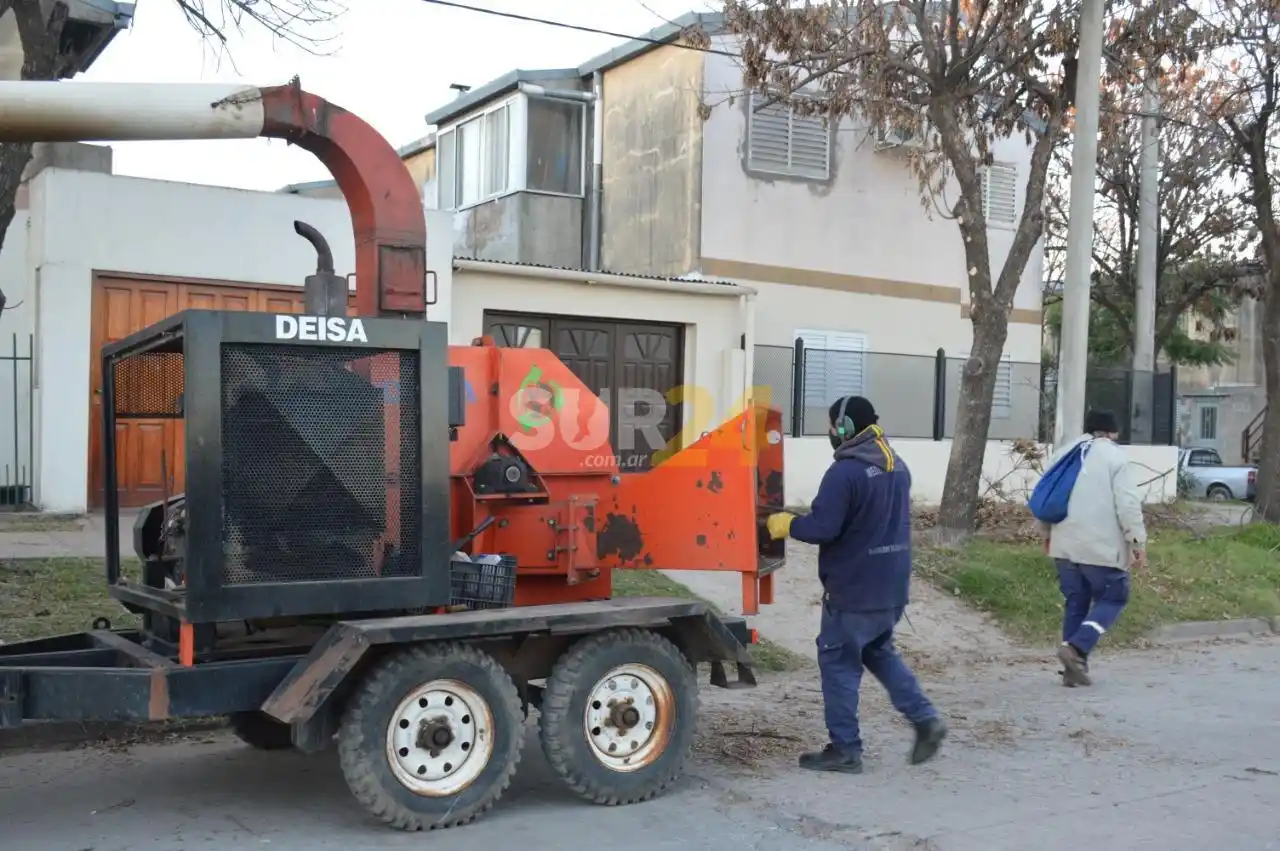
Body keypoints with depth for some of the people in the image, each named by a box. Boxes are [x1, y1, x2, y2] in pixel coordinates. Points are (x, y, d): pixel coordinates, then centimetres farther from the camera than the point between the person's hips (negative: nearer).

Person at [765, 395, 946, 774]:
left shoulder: (845, 471, -20)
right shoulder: (897, 467, 9)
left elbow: (822, 527, -23)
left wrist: (787, 524, -5)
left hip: (853, 589, -8)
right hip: (891, 586, 9)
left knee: (838, 662, 3)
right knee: (879, 651, 24)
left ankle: (844, 749, 8)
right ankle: (925, 718, 13)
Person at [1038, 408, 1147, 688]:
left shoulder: (1062, 454, 14)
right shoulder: (1114, 456, -5)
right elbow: (1128, 504, -12)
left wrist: (1046, 533, 28)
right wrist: (1138, 540, -8)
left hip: (1065, 544, 6)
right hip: (1102, 545, -6)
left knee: (1075, 604, 11)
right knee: (1112, 598, 7)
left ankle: (1074, 669, 10)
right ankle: (1076, 648, -11)